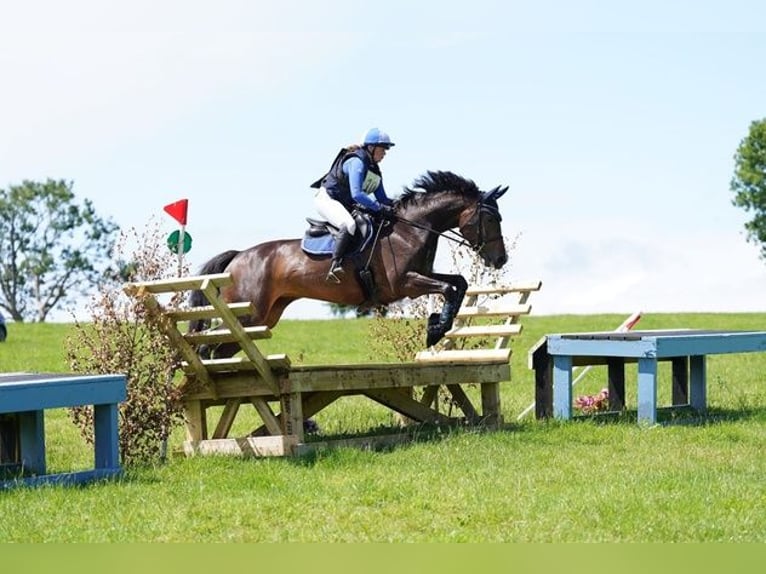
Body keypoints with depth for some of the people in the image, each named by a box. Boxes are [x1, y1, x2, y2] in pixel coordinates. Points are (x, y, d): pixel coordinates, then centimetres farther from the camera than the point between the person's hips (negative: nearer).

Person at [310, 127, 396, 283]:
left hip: (347, 205, 10)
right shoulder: (357, 162, -20)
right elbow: (356, 194, -32)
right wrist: (381, 208, -32)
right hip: (327, 198, -10)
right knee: (349, 224, -37)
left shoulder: (374, 168, 9)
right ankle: (335, 266, -45)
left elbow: (382, 198, 13)